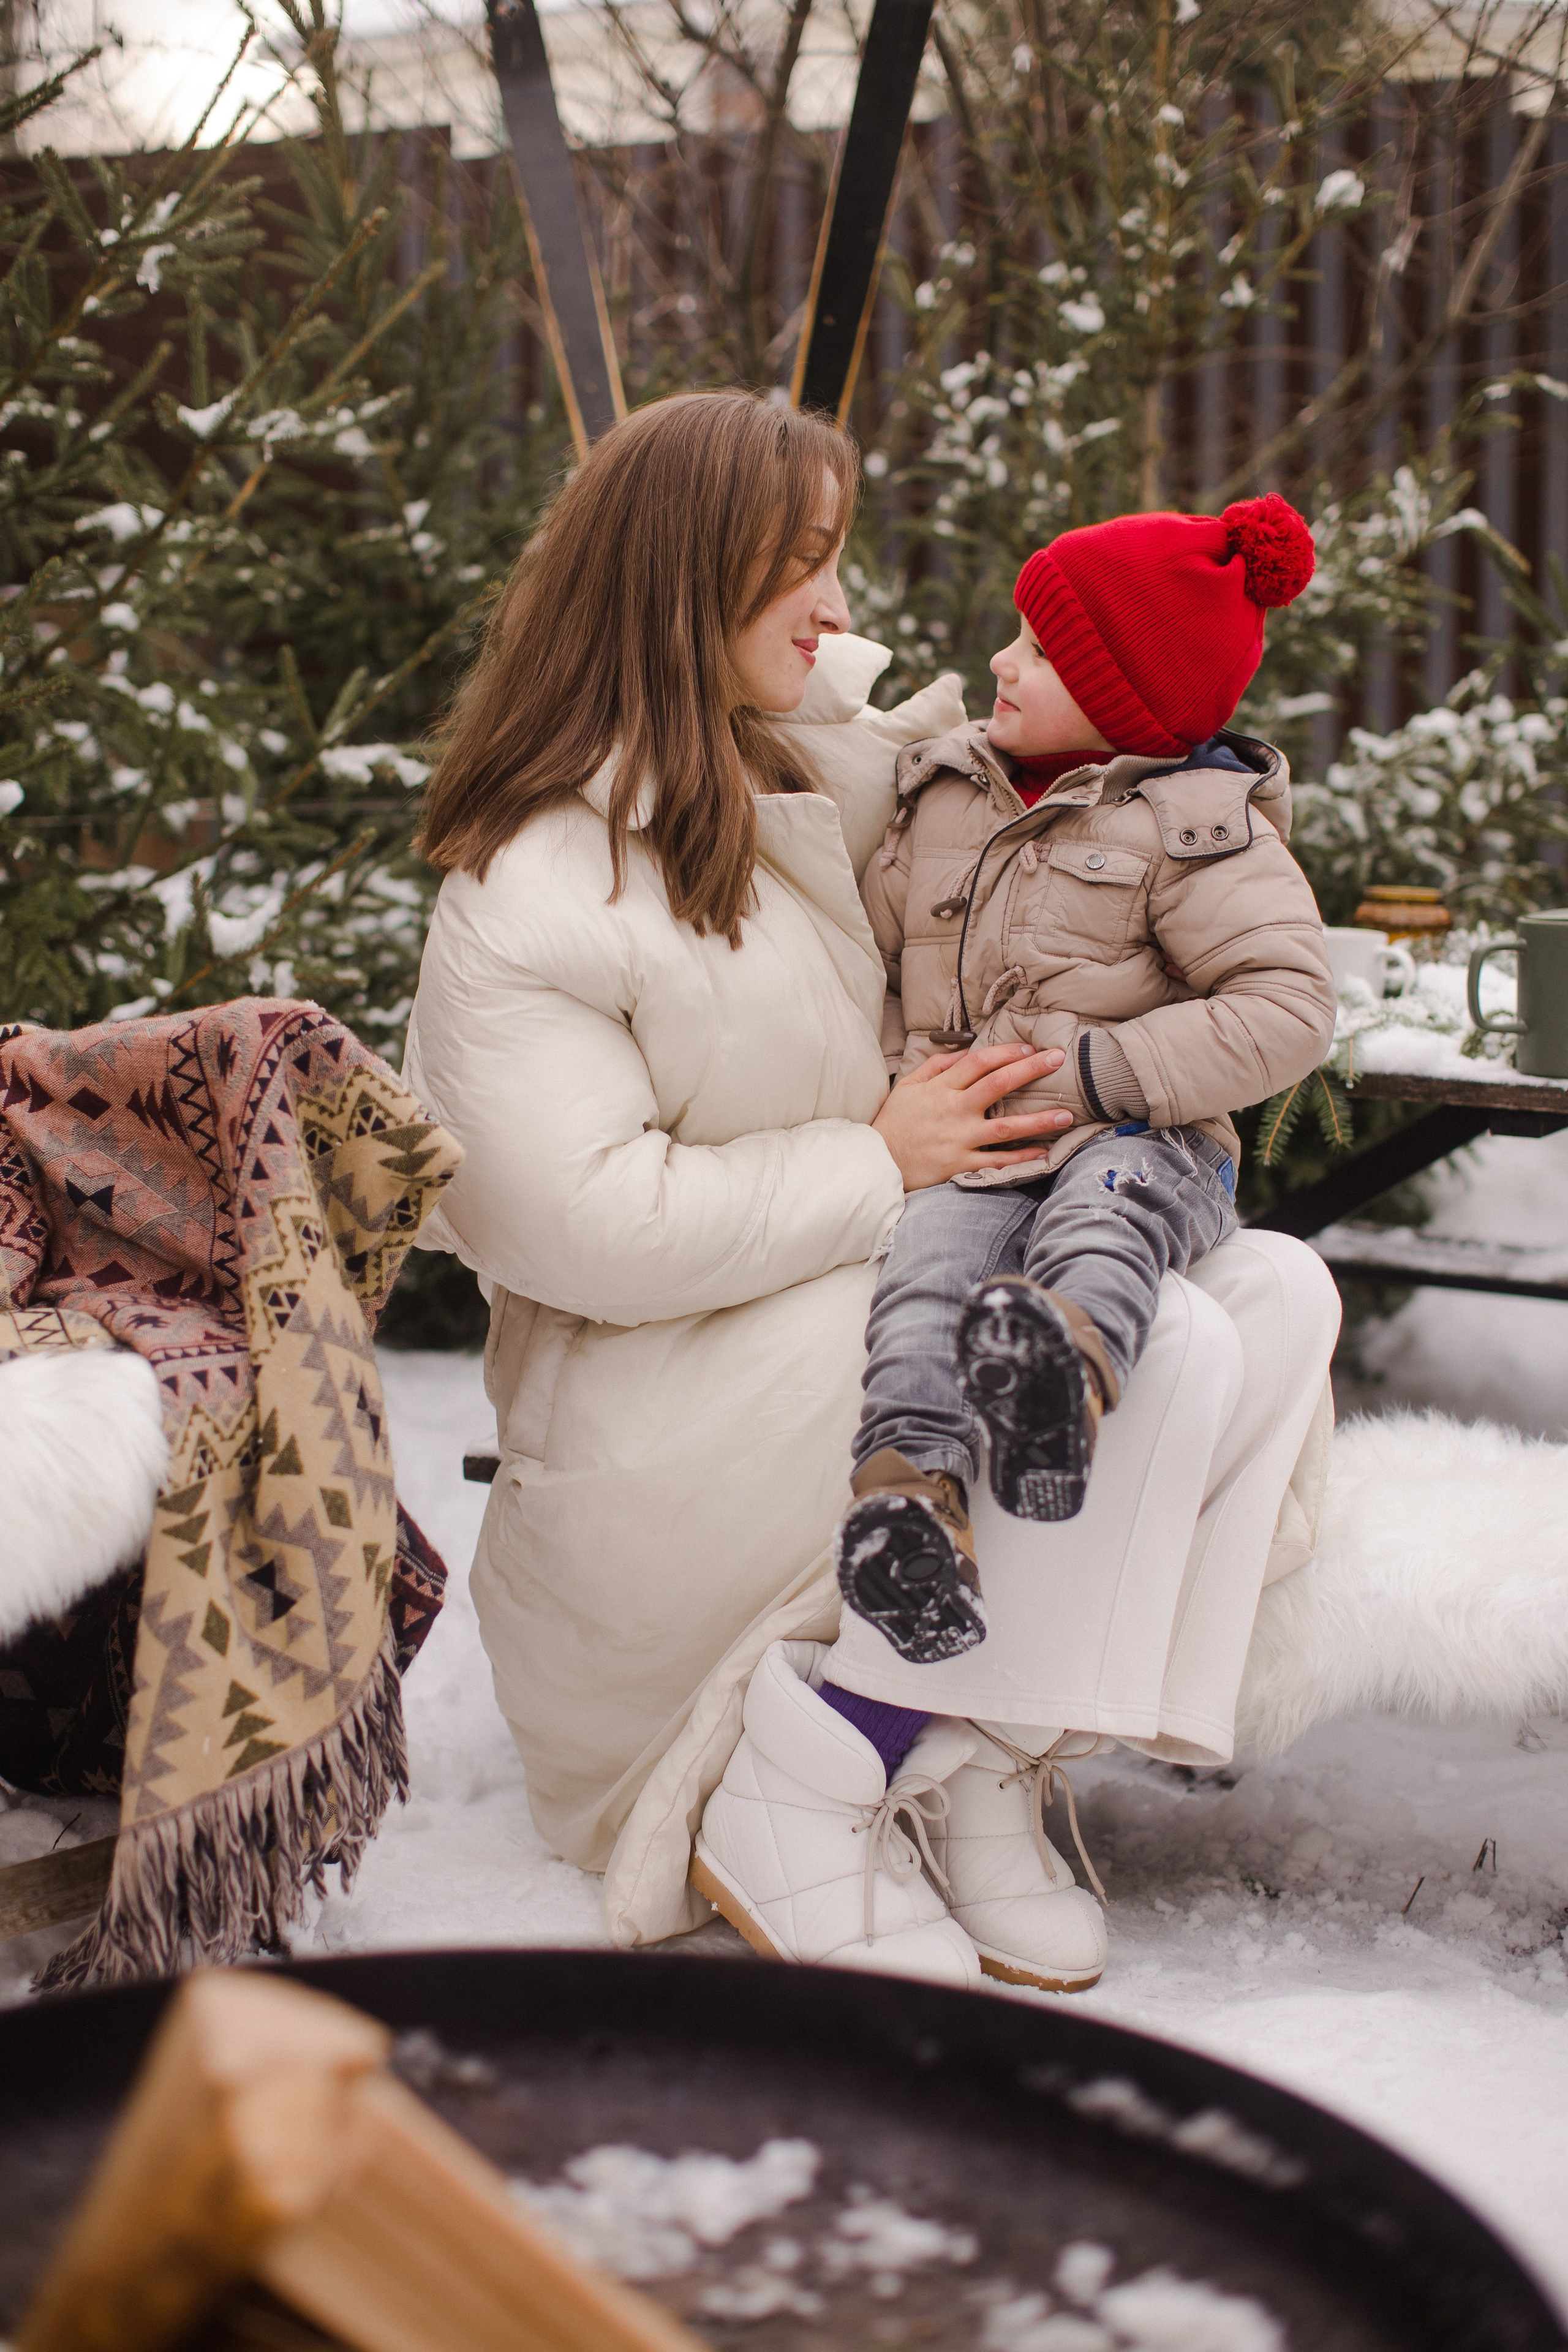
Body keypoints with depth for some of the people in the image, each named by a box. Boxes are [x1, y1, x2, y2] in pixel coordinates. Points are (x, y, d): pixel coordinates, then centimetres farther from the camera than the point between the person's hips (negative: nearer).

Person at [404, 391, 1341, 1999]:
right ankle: (801, 1804, -16)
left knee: (1279, 1295, -6)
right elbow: (586, 1225, -23)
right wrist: (882, 1160, -17)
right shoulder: (530, 895, -16)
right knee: (1164, 1357, -24)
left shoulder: (803, 760, 11)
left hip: (865, 1284, 9)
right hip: (682, 1408, -9)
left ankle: (985, 1754, -14)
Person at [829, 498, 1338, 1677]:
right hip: (970, 1146, 4)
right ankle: (910, 1484, -49)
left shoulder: (1196, 828, -4)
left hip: (1139, 1141, -3)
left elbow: (1287, 1010, -12)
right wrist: (907, 1069, 8)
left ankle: (1070, 1361, -69)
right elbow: (874, 941, 27)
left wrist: (1091, 1069, -17)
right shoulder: (944, 794, 14)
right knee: (933, 1254, -30)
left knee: (1104, 1202, -39)